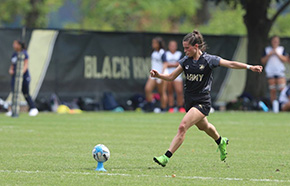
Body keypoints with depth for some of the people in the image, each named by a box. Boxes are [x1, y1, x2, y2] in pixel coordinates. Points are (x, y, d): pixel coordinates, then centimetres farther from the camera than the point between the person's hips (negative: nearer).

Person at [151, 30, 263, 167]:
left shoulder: (208, 60, -11)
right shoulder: (185, 61, 3)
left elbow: (230, 64, -10)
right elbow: (171, 77, 7)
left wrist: (249, 67, -18)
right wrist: (158, 75, -11)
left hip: (202, 102, -6)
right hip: (189, 101, 6)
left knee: (182, 127, -21)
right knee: (203, 126, 28)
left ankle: (166, 157, -22)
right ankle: (220, 142, 58)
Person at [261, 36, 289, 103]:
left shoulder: (282, 49, 10)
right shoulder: (267, 49, 12)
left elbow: (285, 59, 0)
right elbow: (263, 61, 9)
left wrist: (277, 54, -7)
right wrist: (269, 55, -4)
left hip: (280, 71, -1)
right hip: (270, 72, 1)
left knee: (282, 89, -14)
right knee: (273, 90, -1)